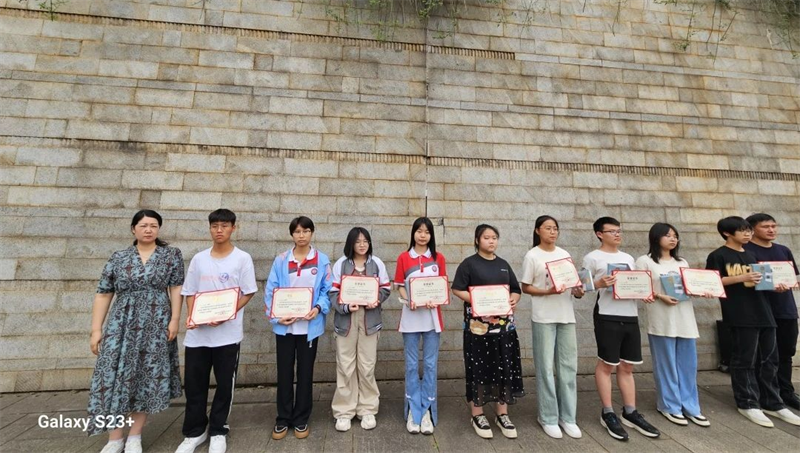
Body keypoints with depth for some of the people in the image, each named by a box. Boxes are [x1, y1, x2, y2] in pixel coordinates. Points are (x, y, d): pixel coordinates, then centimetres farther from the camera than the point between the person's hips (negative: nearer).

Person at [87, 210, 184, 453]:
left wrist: (175, 319, -8)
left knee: (147, 378, 4)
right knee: (113, 377, 0)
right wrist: (96, 329, 2)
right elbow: (103, 295, 6)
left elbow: (176, 289, -2)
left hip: (156, 326, -1)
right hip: (121, 325, 1)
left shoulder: (172, 255, 2)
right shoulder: (118, 258, 6)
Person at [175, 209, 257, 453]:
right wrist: (191, 316, -6)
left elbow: (247, 293, -5)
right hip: (197, 332, 3)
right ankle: (194, 432, 32)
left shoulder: (242, 258, -3)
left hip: (228, 332, -3)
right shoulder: (199, 258, 8)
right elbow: (190, 292, 11)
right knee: (193, 383, 12)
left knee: (225, 384, 8)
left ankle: (217, 432, 27)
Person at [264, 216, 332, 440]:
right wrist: (276, 316, -12)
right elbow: (270, 291, -1)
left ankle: (301, 419, 30)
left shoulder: (322, 260, -1)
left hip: (309, 325, -1)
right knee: (284, 372, 12)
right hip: (284, 325, 1)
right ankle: (283, 419, 31)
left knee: (305, 372, 12)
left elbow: (327, 290, -1)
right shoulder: (281, 260, 1)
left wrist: (318, 308, -18)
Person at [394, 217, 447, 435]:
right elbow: (400, 286, 2)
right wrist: (408, 301, -16)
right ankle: (413, 410, 22)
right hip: (411, 315, 0)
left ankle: (427, 410, 22)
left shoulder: (438, 258, 3)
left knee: (430, 365, 7)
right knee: (412, 365, 8)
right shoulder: (403, 258, 1)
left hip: (432, 315, 1)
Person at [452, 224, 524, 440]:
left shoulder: (504, 264, 13)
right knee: (479, 368, 3)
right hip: (479, 323, -5)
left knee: (504, 367, 10)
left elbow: (516, 290, 15)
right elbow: (457, 290, -8)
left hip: (503, 323, 5)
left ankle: (502, 415, 26)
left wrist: (513, 300, -6)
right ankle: (478, 415, 19)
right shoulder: (469, 264, -3)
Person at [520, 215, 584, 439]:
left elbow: (573, 281, 15)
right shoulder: (532, 256, -4)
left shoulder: (564, 254, 11)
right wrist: (547, 291, -19)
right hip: (543, 317, -5)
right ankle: (548, 418, 16)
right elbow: (526, 287, -4)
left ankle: (568, 417, 24)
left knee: (568, 366, 10)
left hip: (566, 315, 5)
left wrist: (577, 291, -6)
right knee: (546, 367, 2)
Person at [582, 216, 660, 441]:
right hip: (607, 317, -6)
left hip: (630, 316, 6)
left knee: (627, 366, 13)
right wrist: (600, 283, -24)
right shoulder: (592, 258, -3)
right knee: (607, 364, 3)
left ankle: (630, 412, 24)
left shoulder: (628, 258, 17)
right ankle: (607, 413, 13)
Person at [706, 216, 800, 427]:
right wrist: (742, 277, -19)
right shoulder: (718, 256, -6)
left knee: (770, 359, 12)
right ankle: (748, 404, 11)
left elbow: (758, 280, 24)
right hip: (740, 314, -7)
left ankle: (772, 403, 24)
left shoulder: (750, 256, 18)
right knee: (744, 361, 0)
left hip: (763, 311, 8)